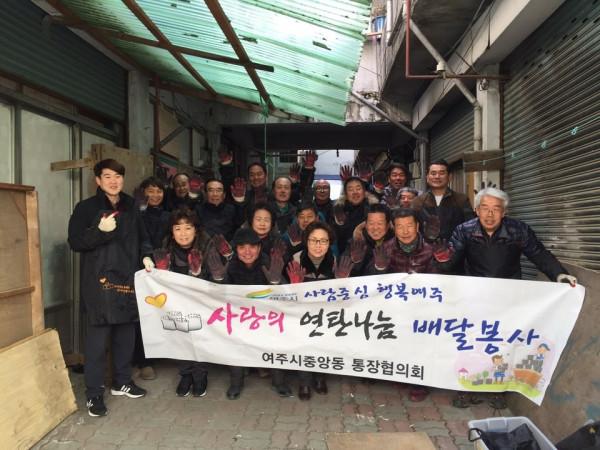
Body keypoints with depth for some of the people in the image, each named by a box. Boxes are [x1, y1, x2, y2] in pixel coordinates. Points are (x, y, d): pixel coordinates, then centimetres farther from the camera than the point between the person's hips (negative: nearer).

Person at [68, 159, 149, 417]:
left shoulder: (131, 208, 13)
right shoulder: (86, 208, -1)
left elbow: (141, 239, 22)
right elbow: (75, 242, -6)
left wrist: (146, 256, 3)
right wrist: (100, 231, -20)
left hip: (128, 280, 5)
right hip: (99, 282, -5)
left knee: (126, 335, 13)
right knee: (97, 340, -2)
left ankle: (122, 382, 29)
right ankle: (94, 394, 10)